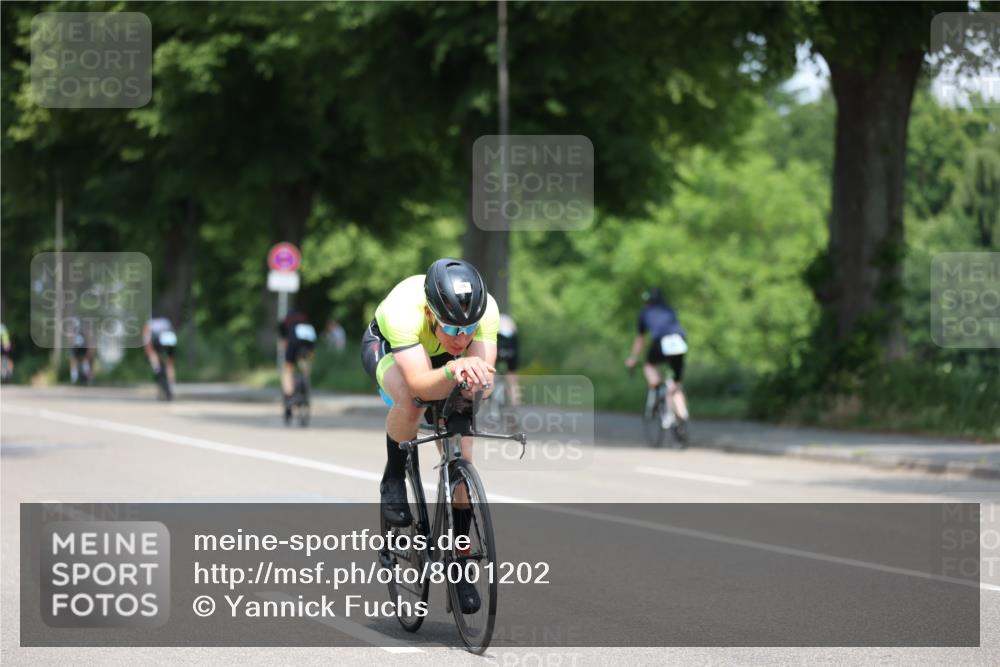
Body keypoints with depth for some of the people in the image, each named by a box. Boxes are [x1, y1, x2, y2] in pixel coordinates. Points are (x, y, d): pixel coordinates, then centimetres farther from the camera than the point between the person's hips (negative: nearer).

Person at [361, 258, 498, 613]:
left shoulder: (484, 310, -36)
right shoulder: (404, 308, -44)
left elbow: (484, 377, -39)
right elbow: (419, 384, -52)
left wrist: (477, 380, -62)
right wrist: (453, 370, -71)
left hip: (441, 357, 3)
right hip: (386, 348, -3)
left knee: (460, 458, -8)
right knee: (411, 403, -37)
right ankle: (393, 481, -9)